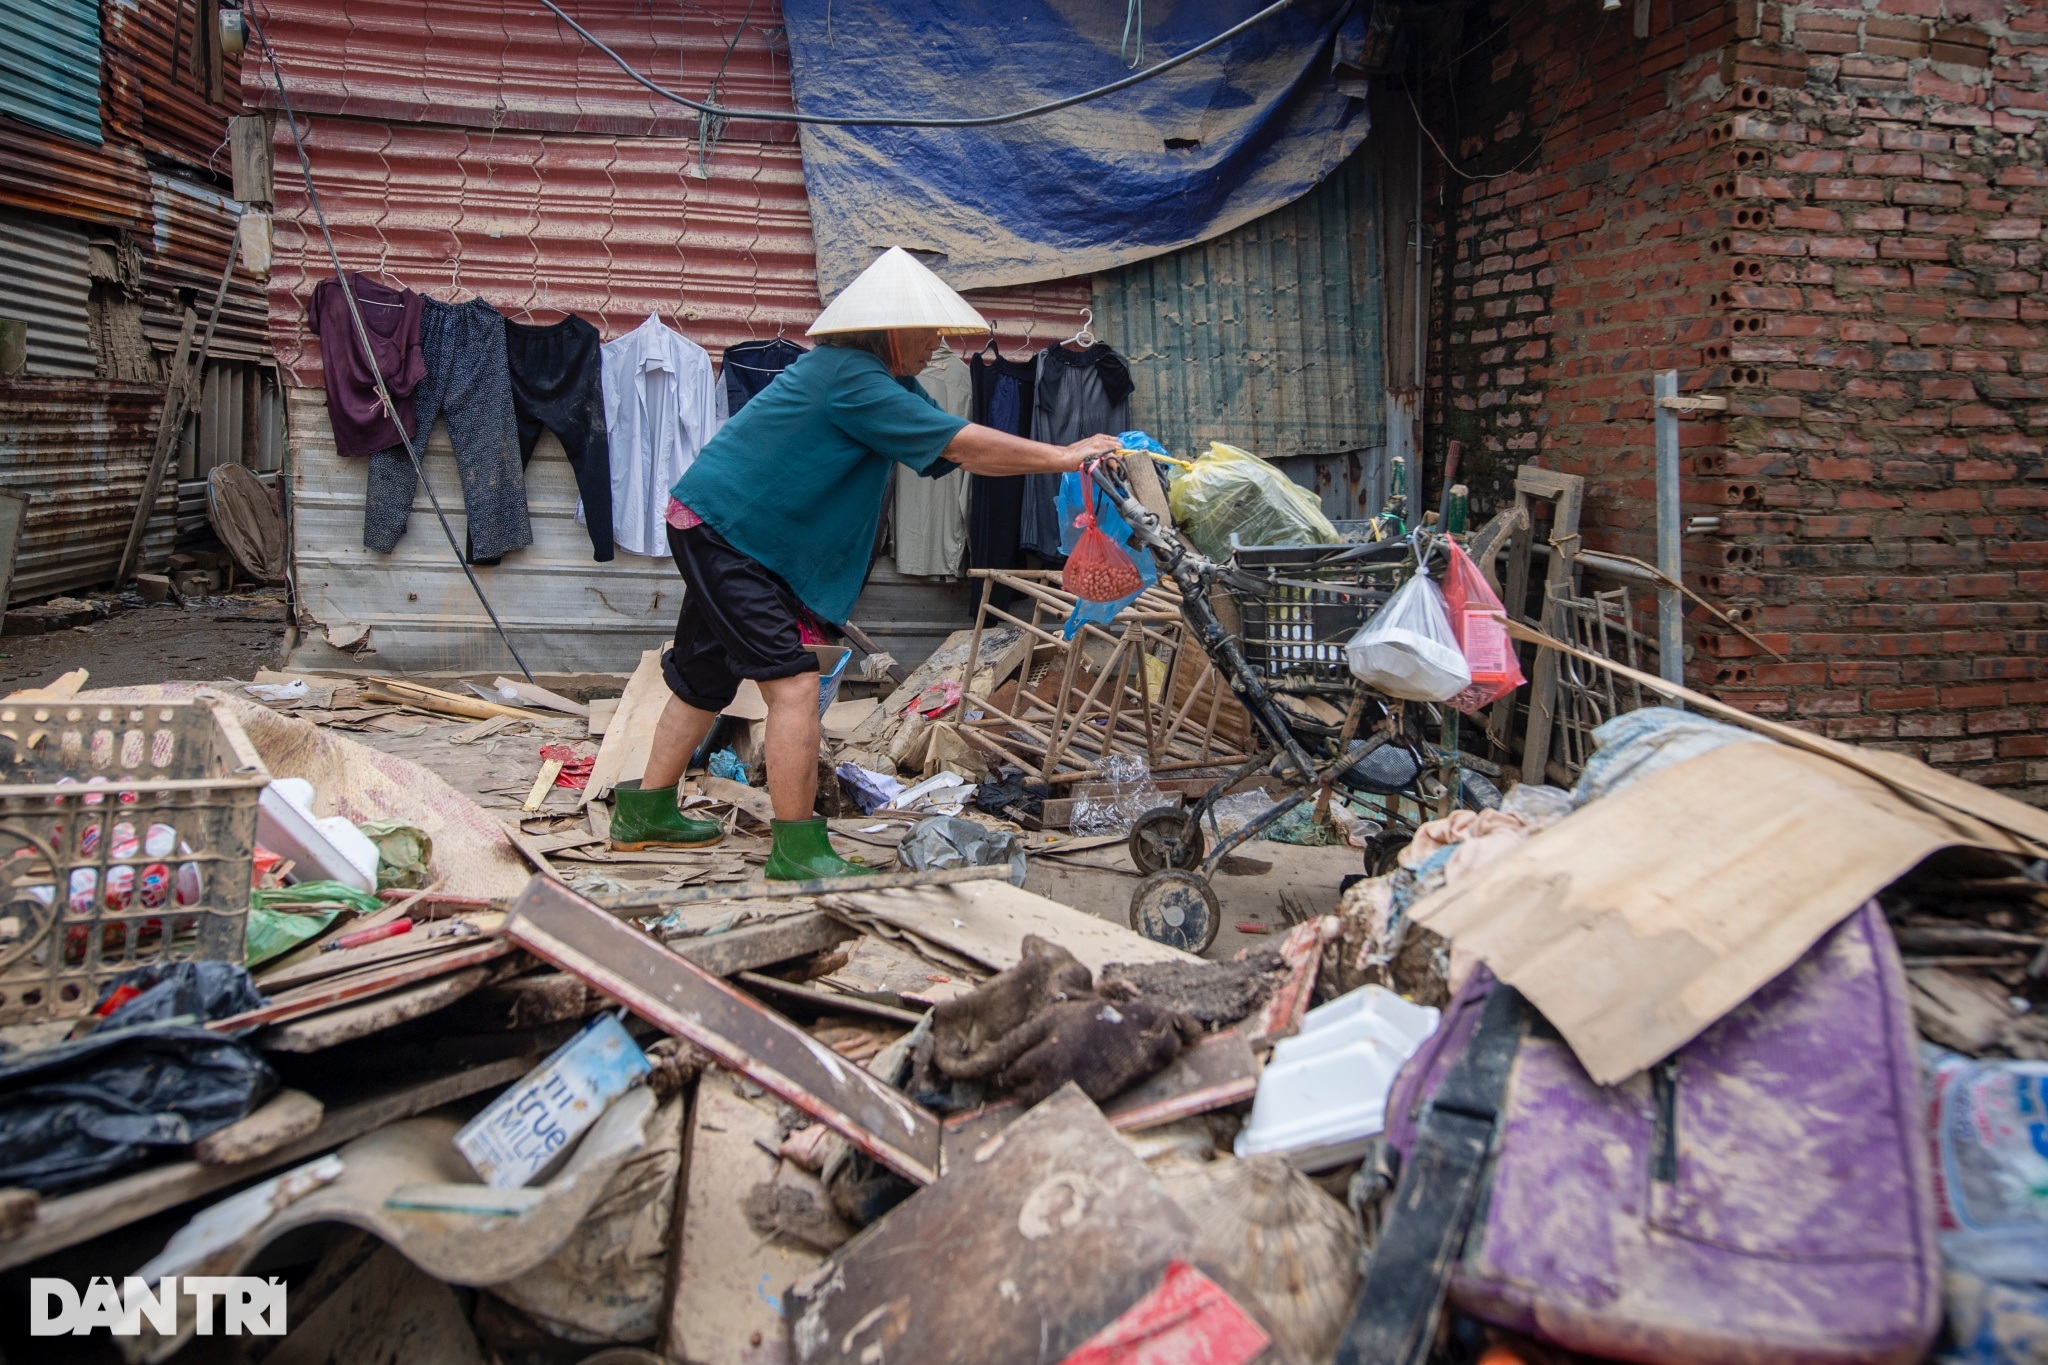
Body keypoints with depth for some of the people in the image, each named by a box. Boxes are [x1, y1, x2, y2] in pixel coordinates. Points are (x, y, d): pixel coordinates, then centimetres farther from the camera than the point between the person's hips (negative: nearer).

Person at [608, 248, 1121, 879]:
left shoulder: (883, 379, 9)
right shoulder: (850, 378, -22)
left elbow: (956, 451, 6)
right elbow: (962, 445, -24)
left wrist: (1065, 454, -3)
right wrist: (1064, 457, -17)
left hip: (718, 530, 11)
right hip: (720, 531, -11)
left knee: (703, 681, 18)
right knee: (794, 682, -14)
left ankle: (648, 811, 32)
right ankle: (797, 851, -10)